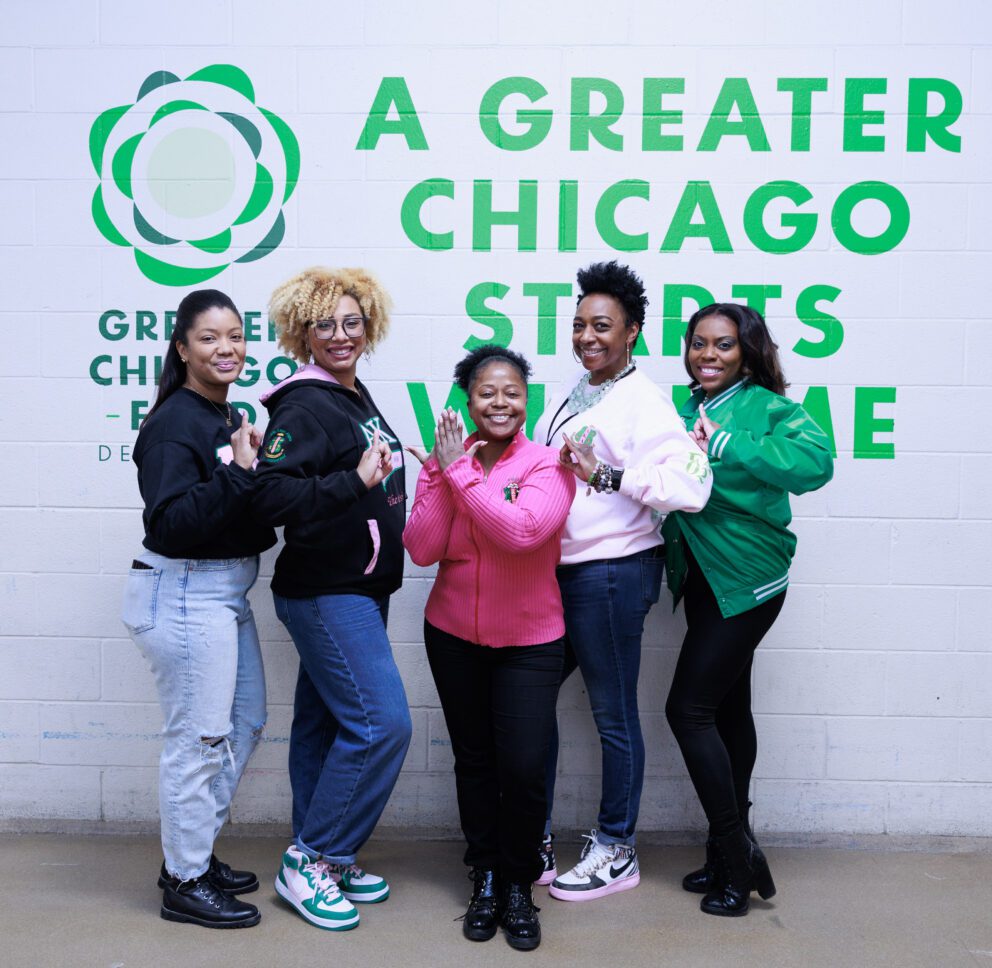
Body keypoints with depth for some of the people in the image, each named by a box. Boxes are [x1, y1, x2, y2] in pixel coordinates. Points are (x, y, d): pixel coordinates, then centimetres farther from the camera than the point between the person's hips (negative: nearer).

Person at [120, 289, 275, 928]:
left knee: (245, 723, 18)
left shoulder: (228, 419, 11)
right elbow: (173, 523, -25)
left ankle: (194, 851, 33)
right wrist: (239, 470, -29)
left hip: (226, 594, 10)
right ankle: (185, 882, 18)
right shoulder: (174, 423, -16)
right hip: (184, 595, -10)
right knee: (200, 738, 0)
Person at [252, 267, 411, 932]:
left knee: (326, 722, 14)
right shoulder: (304, 407, -14)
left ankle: (326, 859, 25)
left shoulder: (355, 397, 13)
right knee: (381, 722, -10)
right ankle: (310, 861, 4)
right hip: (326, 594, -9)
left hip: (359, 589, 9)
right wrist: (356, 483, -30)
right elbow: (272, 497, -26)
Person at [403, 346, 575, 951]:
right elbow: (422, 548, -10)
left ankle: (519, 885, 17)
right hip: (454, 636, 3)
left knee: (524, 768, -7)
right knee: (474, 761, 13)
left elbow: (521, 531, -29)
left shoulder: (547, 466, -10)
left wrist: (460, 471, -22)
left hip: (528, 641, -3)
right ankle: (485, 877, 32)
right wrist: (443, 472, -18)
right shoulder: (446, 462, 0)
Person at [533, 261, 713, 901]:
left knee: (614, 716, 5)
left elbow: (691, 485, -26)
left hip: (613, 573, -9)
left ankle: (617, 853, 22)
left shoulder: (644, 403, -13)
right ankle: (534, 843, 28)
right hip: (560, 572, 9)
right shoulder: (572, 398, 14)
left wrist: (607, 475, -26)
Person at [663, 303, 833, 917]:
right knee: (727, 708, 15)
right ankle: (735, 851, 27)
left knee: (689, 709, -9)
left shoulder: (766, 407, -11)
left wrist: (727, 446, -27)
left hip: (746, 582, -7)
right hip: (705, 582, 7)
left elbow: (815, 462, -27)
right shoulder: (689, 412, 9)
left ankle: (735, 853, 5)